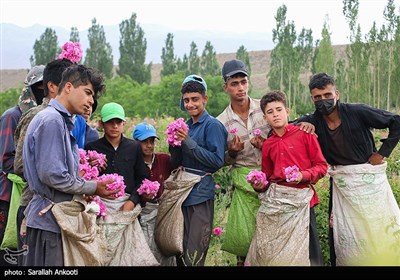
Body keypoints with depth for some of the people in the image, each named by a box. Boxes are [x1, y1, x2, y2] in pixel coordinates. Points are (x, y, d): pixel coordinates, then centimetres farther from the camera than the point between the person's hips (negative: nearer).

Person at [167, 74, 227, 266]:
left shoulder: (212, 125, -7)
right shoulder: (185, 126, 12)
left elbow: (218, 161, -15)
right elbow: (176, 164, 14)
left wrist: (189, 142, -17)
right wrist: (175, 143, -5)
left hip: (200, 194, -7)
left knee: (193, 256, -5)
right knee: (180, 252, 15)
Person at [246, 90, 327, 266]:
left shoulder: (304, 134, 0)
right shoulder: (267, 144, 13)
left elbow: (321, 166, -1)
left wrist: (303, 176, -17)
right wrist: (260, 186, 1)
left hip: (300, 199, -4)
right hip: (274, 199, 4)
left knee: (306, 251, -3)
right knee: (271, 253, 6)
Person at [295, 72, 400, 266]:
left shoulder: (358, 112, -13)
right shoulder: (314, 122, -6)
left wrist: (382, 153, -8)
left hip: (369, 178, -2)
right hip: (341, 183, 2)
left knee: (381, 231, 7)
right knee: (341, 235, 6)